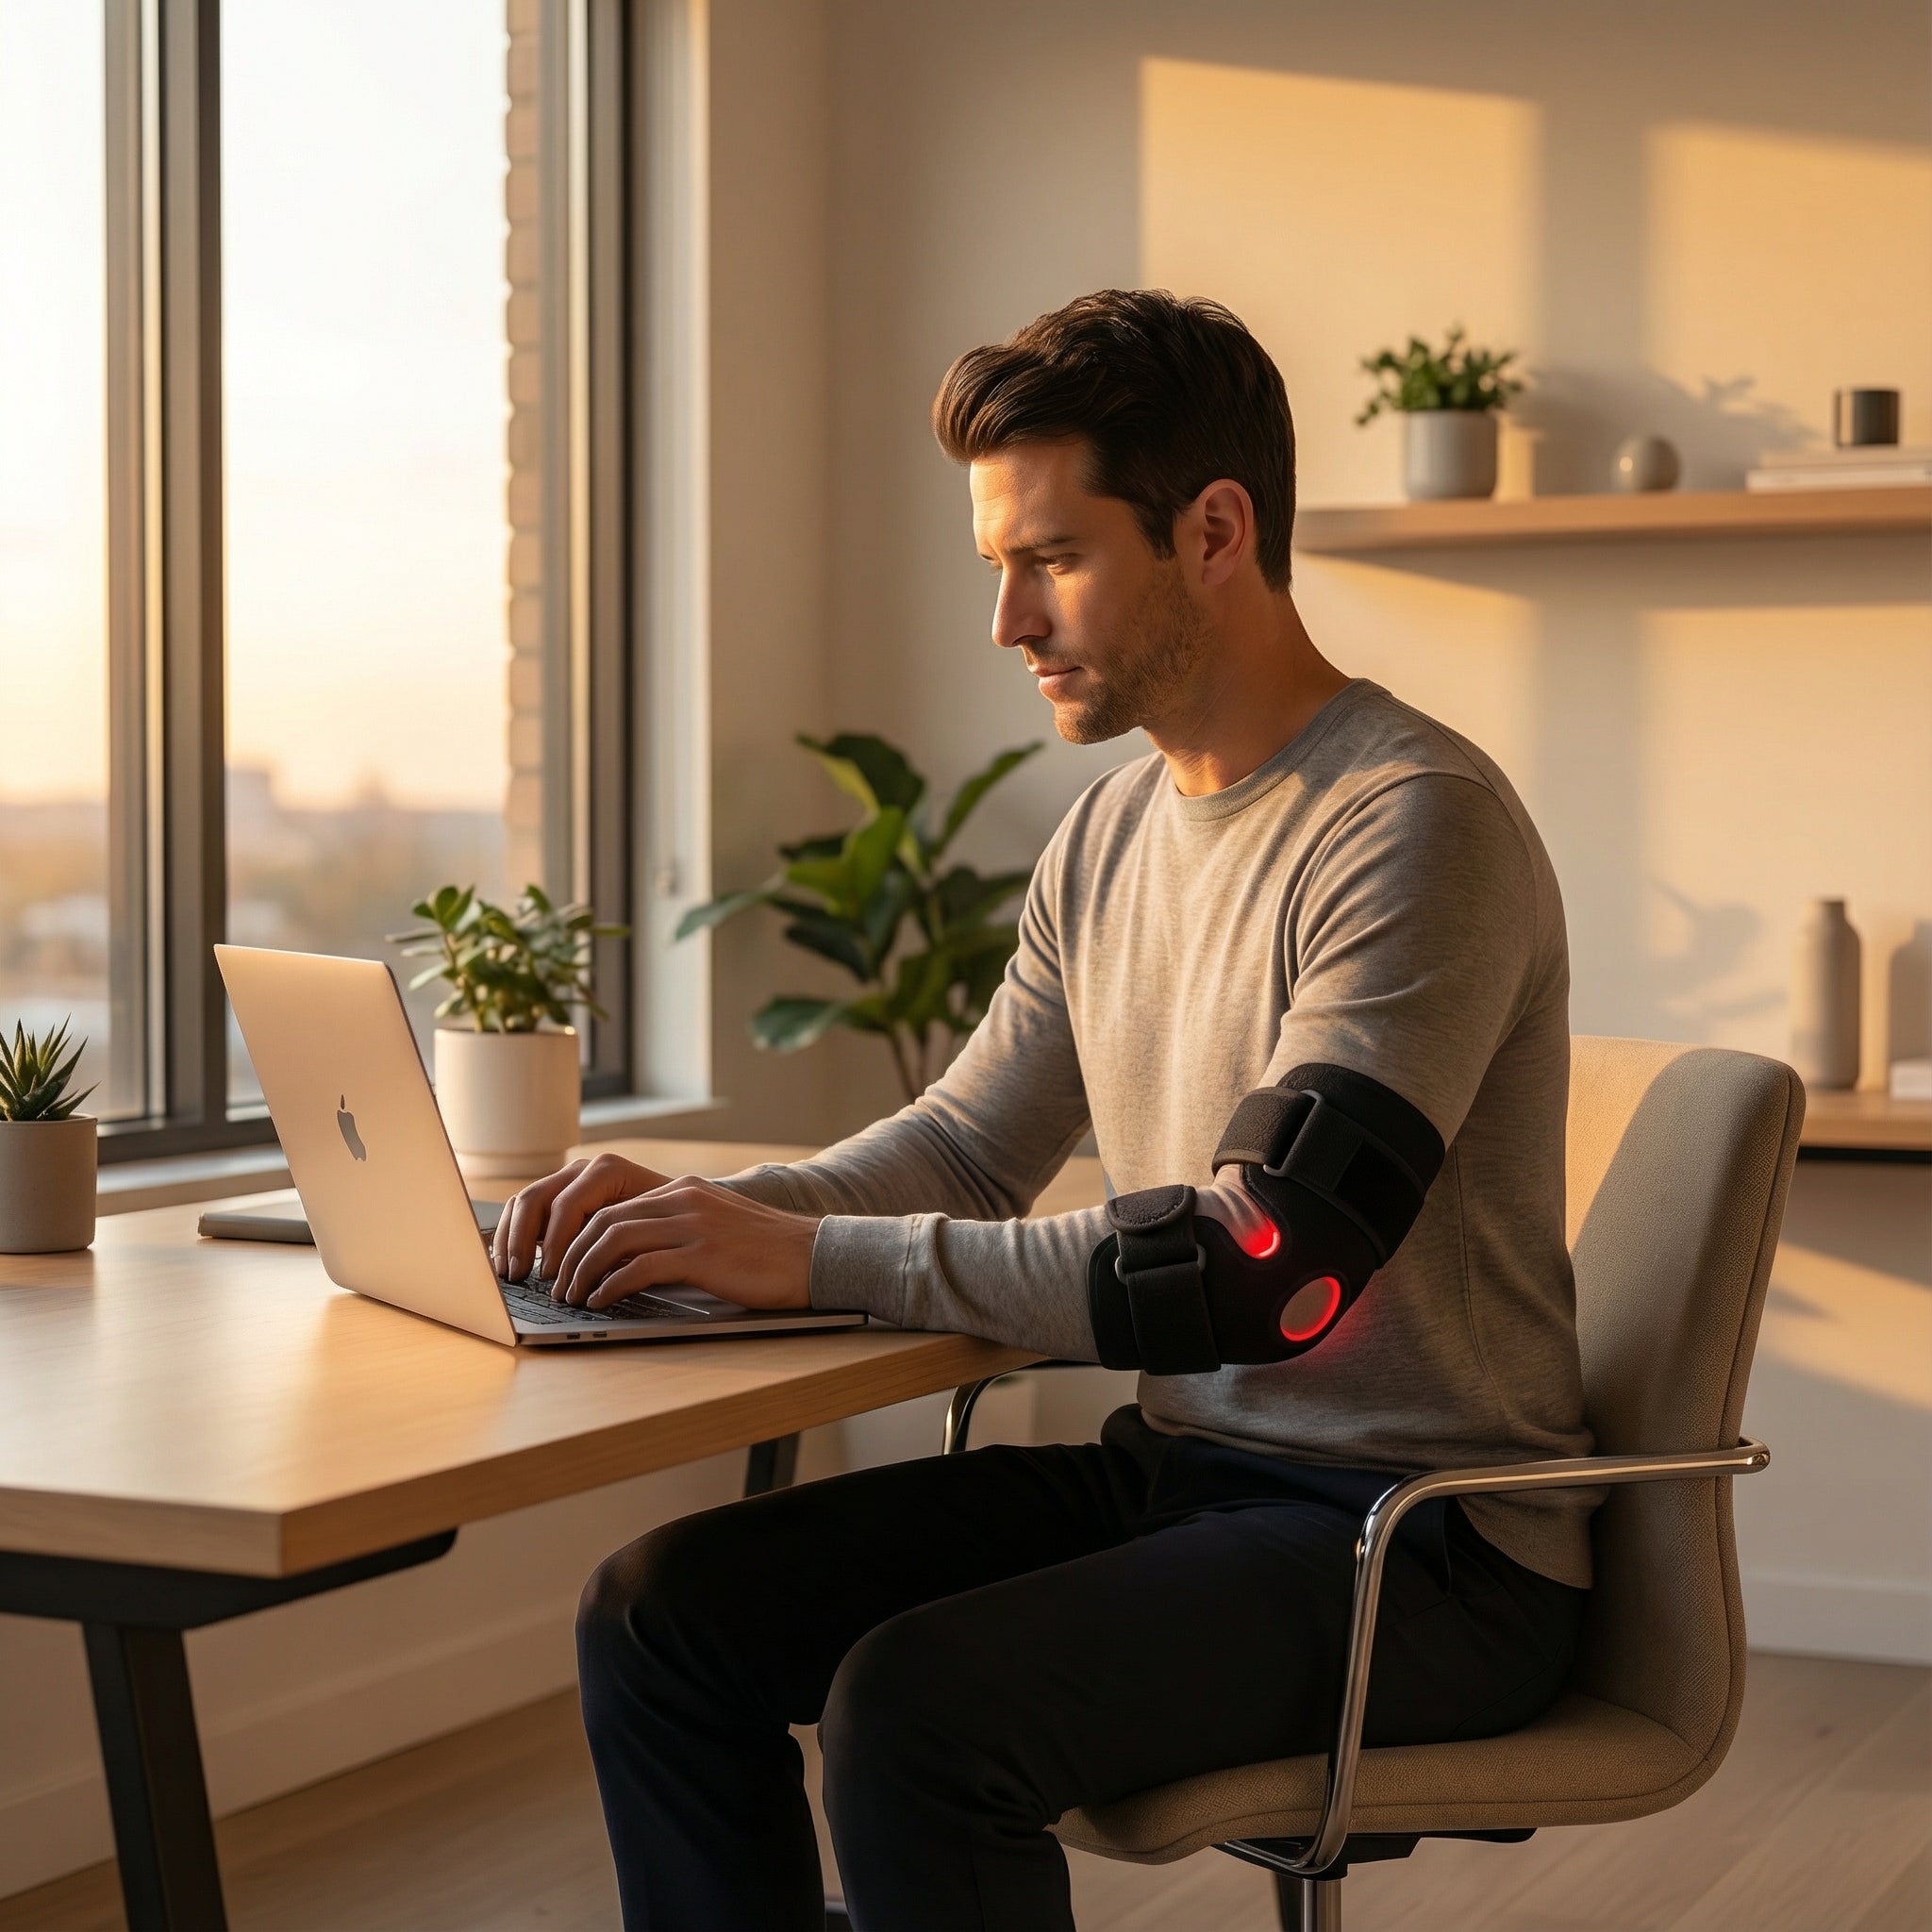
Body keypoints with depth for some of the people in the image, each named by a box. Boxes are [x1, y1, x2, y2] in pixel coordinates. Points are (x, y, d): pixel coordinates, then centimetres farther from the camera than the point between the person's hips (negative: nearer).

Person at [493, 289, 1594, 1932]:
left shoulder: (1415, 823, -18)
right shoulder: (1112, 833, 10)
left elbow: (1253, 1260, -26)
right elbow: (969, 1143, 18)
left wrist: (817, 1258, -26)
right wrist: (716, 1212, -2)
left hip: (1423, 1543, -8)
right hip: (1175, 1466, 8)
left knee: (917, 1708, -29)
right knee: (659, 1612, -2)